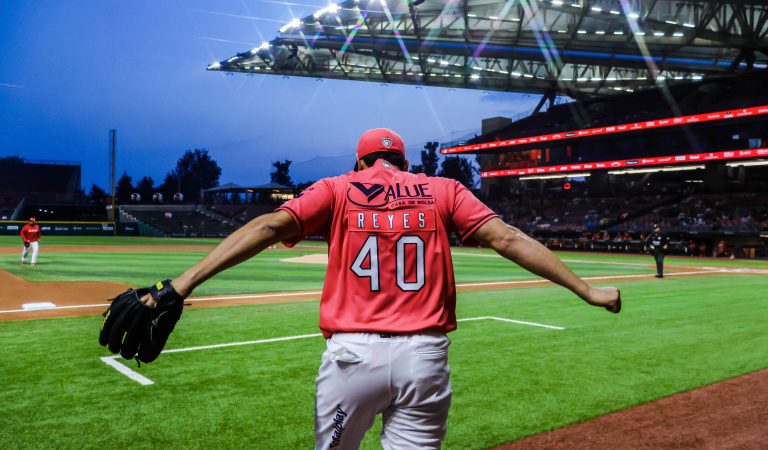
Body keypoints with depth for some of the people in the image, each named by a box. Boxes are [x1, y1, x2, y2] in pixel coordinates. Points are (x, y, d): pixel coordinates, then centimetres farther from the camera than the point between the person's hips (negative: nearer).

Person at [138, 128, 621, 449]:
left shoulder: (337, 189, 7)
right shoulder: (443, 190, 11)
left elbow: (270, 225, -6)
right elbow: (508, 237, 2)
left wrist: (183, 283, -13)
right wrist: (589, 291, 4)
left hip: (353, 354, -1)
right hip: (426, 355, 1)